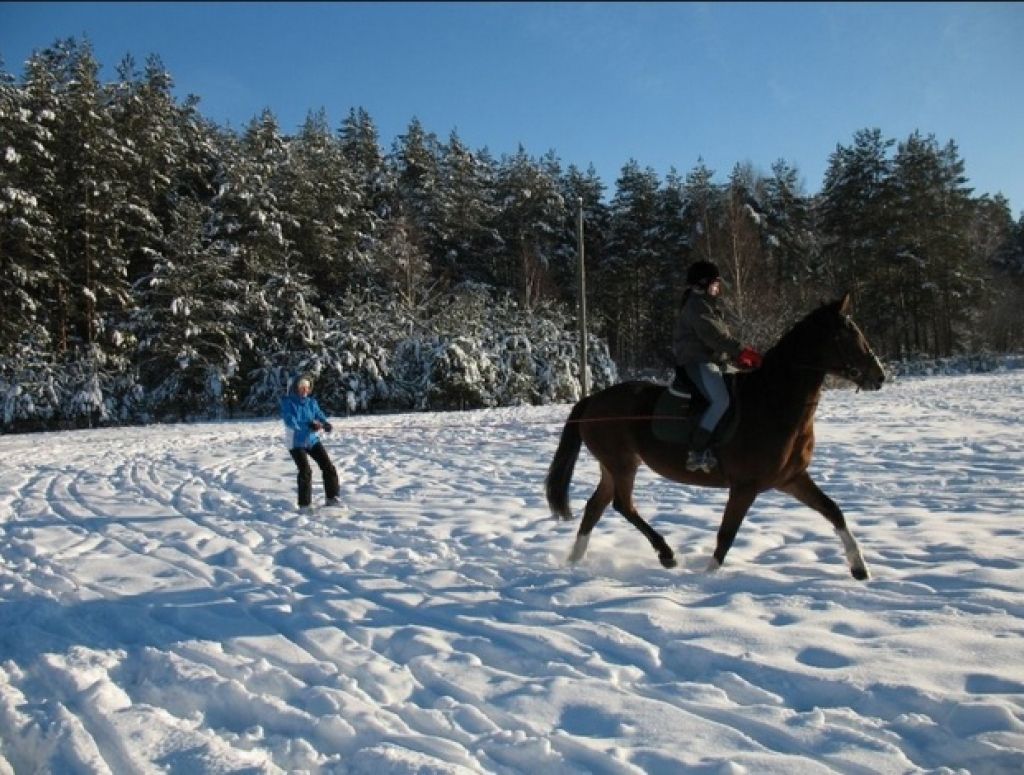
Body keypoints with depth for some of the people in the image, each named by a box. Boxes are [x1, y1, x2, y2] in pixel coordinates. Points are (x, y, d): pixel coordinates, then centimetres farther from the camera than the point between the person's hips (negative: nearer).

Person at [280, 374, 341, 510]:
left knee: (328, 467, 2)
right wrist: (308, 425, -39)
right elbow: (290, 421, -25)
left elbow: (320, 415, -3)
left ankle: (332, 498, 17)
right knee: (305, 471, -15)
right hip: (296, 443, -5)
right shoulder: (287, 402, -11)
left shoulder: (312, 402, 4)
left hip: (313, 440, 5)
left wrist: (326, 424, -28)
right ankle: (304, 504, -1)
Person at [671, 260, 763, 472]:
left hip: (709, 361, 11)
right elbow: (714, 336, -21)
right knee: (721, 401, -26)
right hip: (697, 361, -11)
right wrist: (740, 351, -22)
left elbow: (723, 334, 20)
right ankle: (697, 453, -28)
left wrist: (738, 357, 6)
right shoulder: (697, 305, -10)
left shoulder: (710, 305, 24)